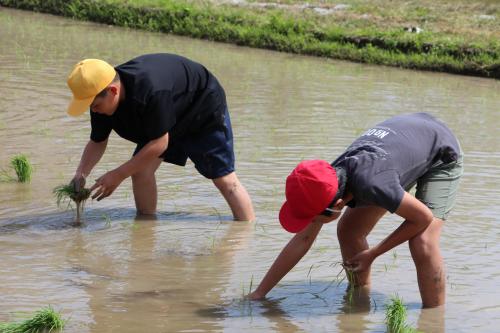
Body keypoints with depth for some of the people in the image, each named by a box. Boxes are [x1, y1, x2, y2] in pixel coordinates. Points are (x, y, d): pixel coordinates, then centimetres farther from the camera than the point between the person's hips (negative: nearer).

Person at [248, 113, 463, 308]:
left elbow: (423, 217, -27)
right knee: (348, 230, 2)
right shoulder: (328, 179, -20)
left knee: (422, 244, -25)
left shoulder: (369, 184, -44)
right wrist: (259, 293, -4)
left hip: (441, 156, -7)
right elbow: (303, 239, -6)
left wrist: (373, 254, -18)